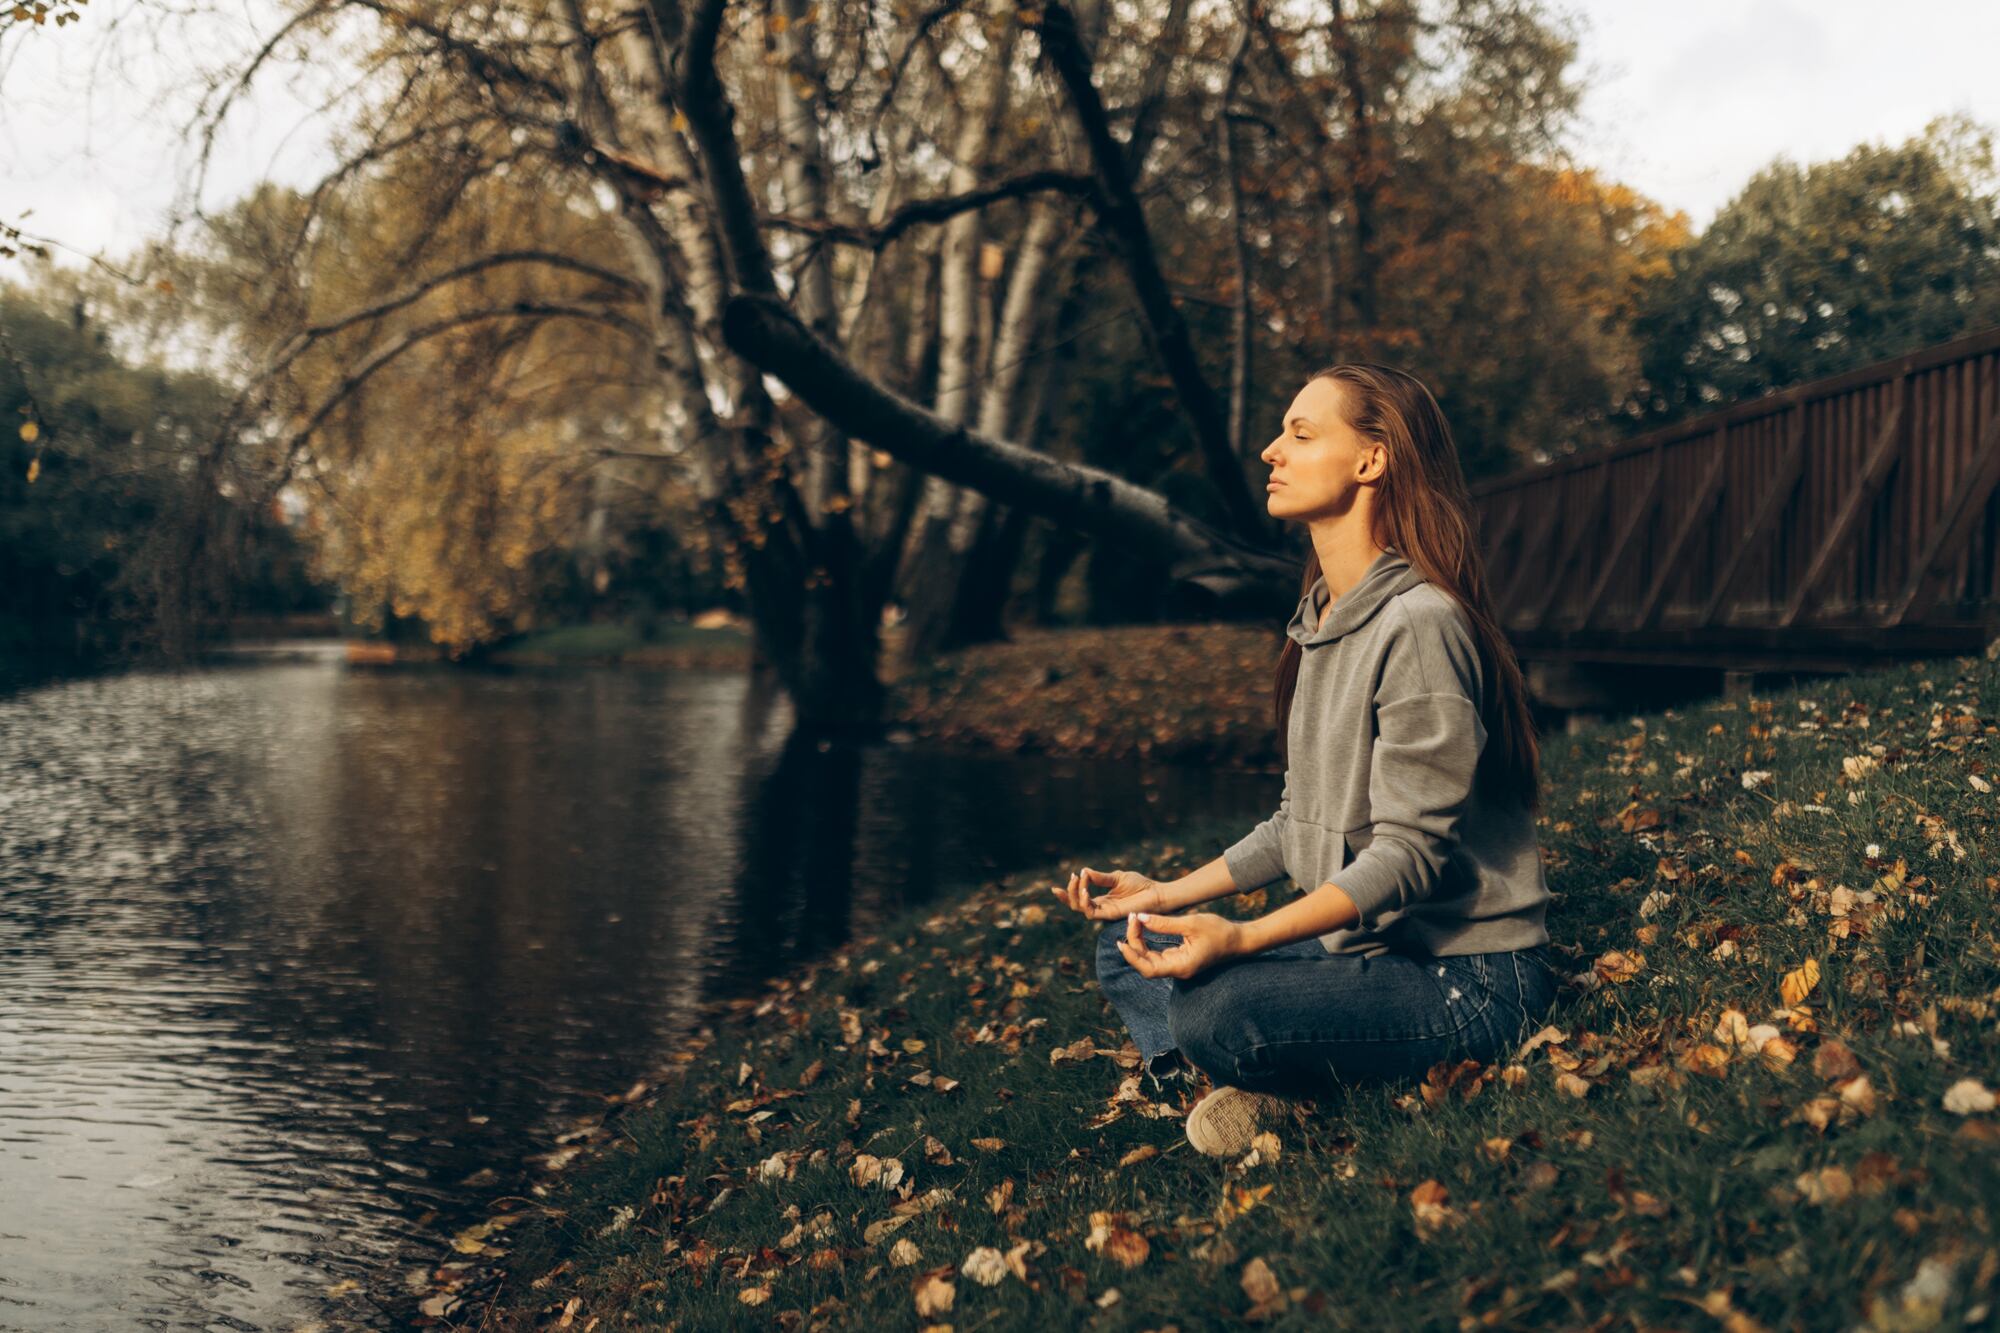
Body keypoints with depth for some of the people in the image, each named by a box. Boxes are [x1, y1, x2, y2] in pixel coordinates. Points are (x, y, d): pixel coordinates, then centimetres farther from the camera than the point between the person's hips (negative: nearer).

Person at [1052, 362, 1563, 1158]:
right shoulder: (1319, 622, 11)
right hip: (1360, 945, 10)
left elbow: (1409, 852, -23)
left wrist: (1242, 939, -33)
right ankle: (1272, 1086, -12)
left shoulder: (1419, 624, -19)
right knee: (1126, 948, 7)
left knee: (1210, 1009, -31)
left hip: (1470, 978, -10)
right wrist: (1171, 893, 12)